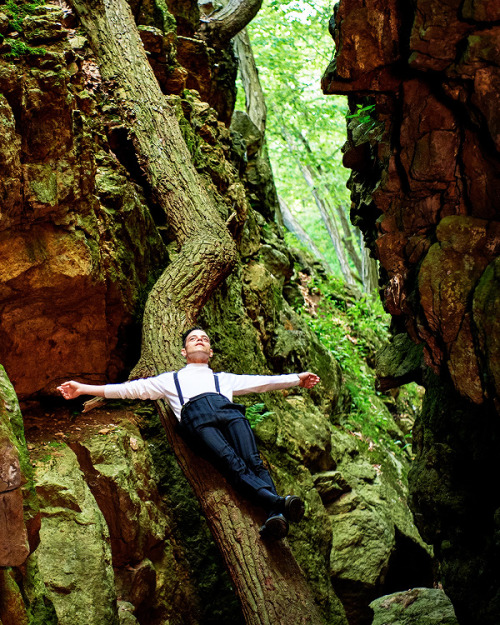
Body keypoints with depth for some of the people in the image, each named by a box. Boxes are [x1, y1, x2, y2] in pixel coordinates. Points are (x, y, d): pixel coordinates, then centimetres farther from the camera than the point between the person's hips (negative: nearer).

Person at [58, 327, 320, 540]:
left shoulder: (223, 379, 43)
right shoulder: (171, 379, 39)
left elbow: (261, 381, 38)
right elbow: (131, 388, 34)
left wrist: (297, 379, 30)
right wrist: (83, 389, 29)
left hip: (228, 410, 3)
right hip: (195, 416, -3)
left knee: (253, 461, -27)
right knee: (234, 466, -30)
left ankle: (273, 515, -49)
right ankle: (279, 503, -52)